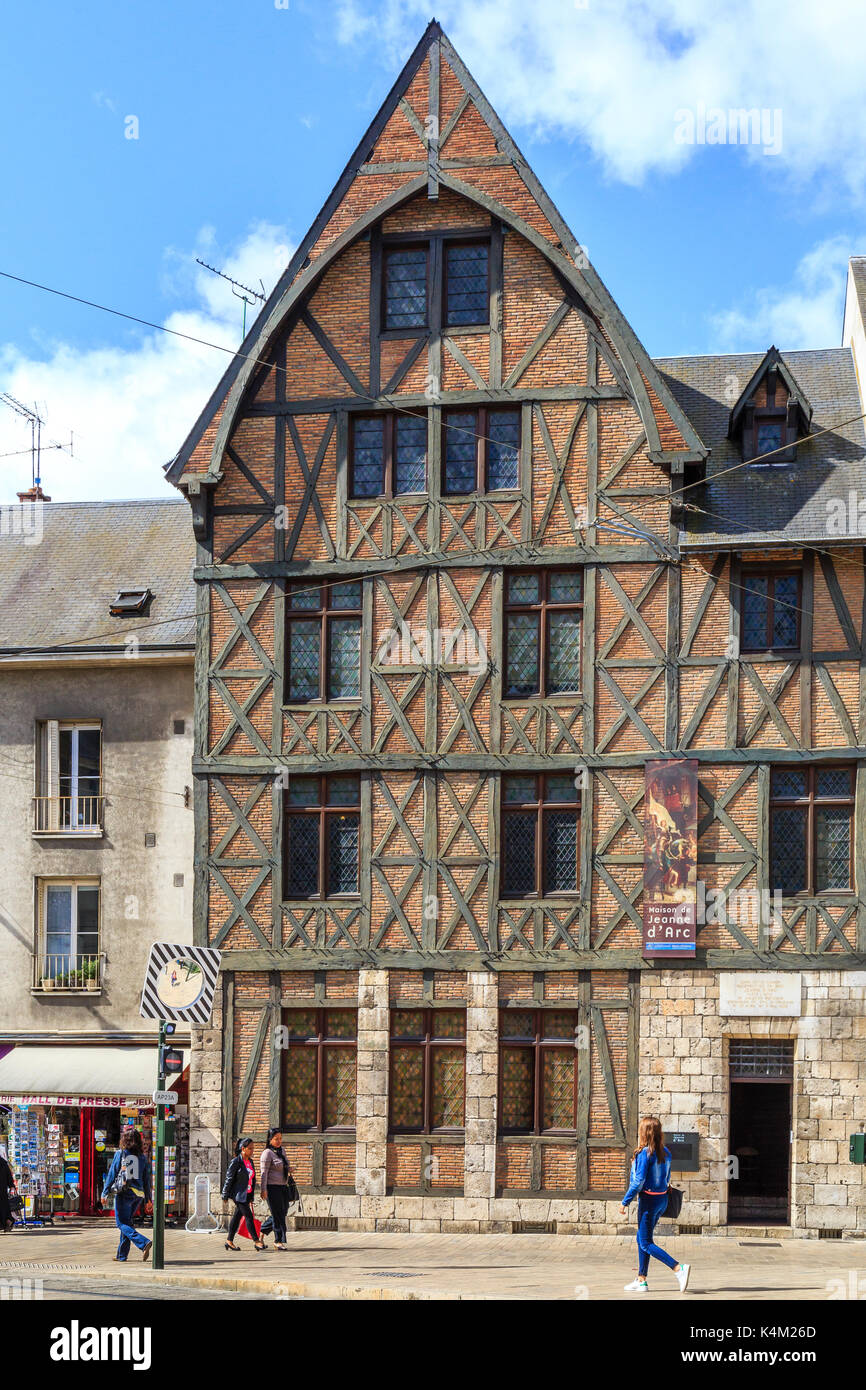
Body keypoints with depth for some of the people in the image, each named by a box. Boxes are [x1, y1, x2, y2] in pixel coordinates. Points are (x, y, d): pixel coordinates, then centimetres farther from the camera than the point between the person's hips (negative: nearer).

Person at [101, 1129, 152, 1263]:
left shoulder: (120, 1154, -4)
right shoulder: (141, 1156, 9)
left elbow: (112, 1174, -5)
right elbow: (146, 1178, 11)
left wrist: (105, 1193, 0)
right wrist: (147, 1198, 15)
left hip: (124, 1192, -5)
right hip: (138, 1194, 5)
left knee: (122, 1224, -2)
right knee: (126, 1222, 16)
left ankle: (143, 1243, -23)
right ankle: (121, 1255, 17)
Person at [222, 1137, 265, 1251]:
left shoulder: (250, 1162, 11)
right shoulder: (236, 1162, -13)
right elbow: (229, 1179, -10)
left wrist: (251, 1197, 19)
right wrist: (225, 1195, -8)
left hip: (247, 1194, 8)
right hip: (238, 1194, -8)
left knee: (237, 1216, 11)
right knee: (248, 1216, -8)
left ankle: (229, 1241, 17)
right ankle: (256, 1242, -7)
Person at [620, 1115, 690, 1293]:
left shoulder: (644, 1153, -18)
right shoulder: (665, 1153, 5)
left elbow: (639, 1182, -19)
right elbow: (667, 1178, 12)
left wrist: (625, 1202, -13)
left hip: (648, 1200, -8)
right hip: (662, 1198, 8)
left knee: (646, 1244, -2)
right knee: (642, 1239, 17)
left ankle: (679, 1269, -16)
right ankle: (641, 1281, 19)